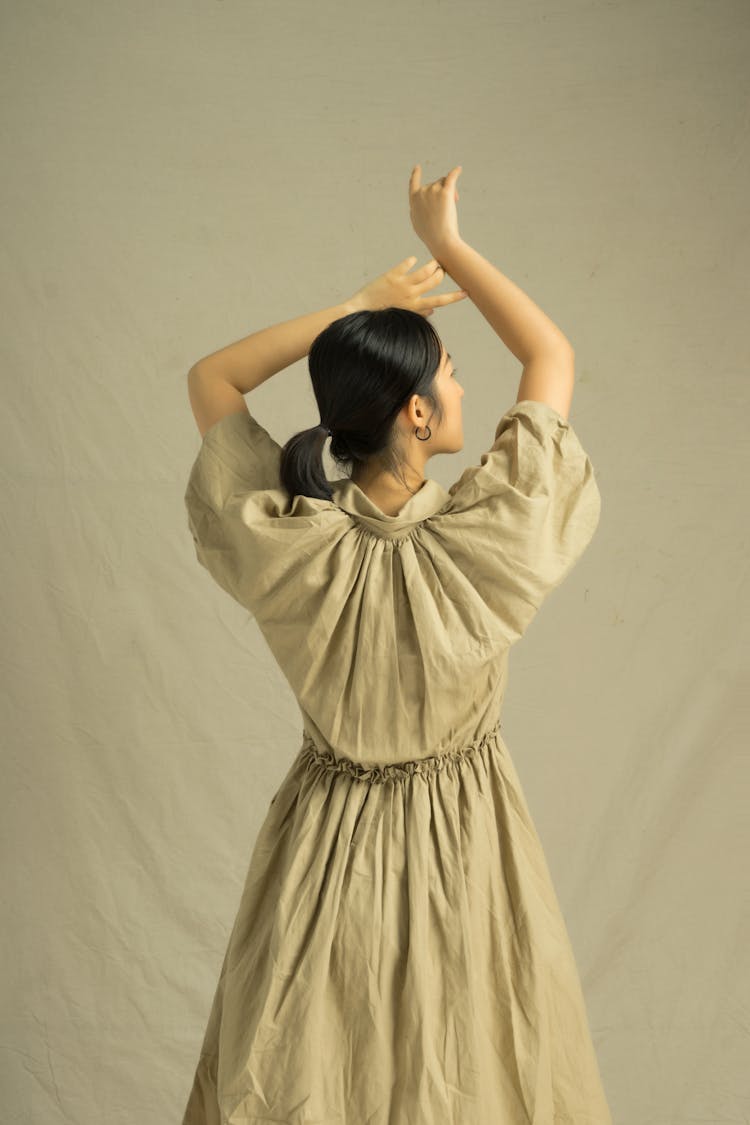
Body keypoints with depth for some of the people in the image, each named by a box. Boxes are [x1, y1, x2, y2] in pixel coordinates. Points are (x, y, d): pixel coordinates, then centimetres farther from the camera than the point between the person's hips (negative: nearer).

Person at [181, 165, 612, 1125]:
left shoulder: (287, 548, -22)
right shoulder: (483, 544, -27)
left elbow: (210, 378, -5)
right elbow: (553, 355, -12)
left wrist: (363, 304, -8)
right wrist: (448, 245, -6)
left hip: (330, 838, 2)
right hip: (462, 842, -1)